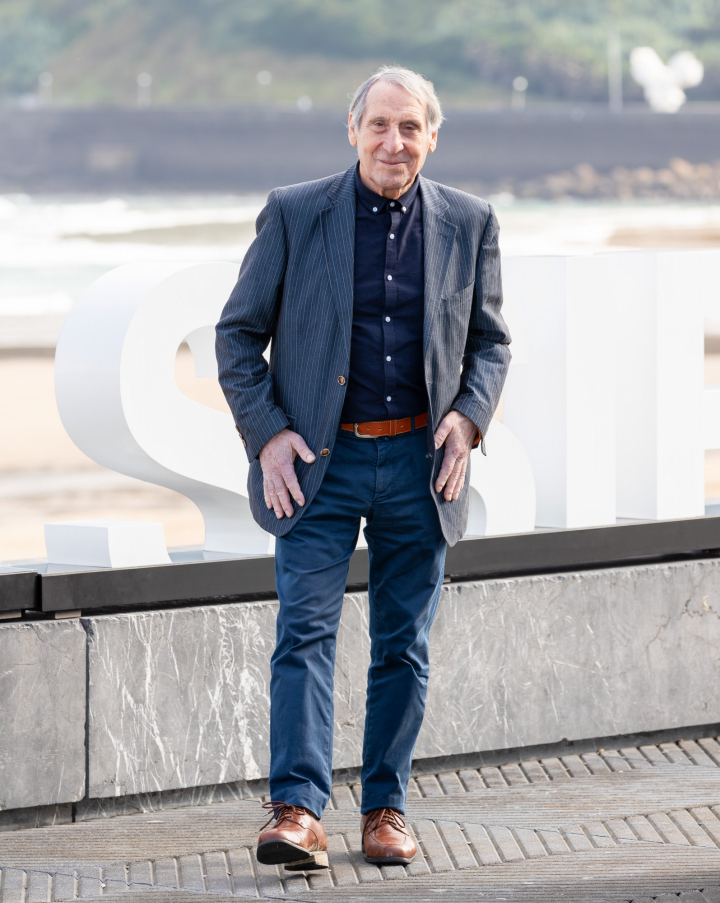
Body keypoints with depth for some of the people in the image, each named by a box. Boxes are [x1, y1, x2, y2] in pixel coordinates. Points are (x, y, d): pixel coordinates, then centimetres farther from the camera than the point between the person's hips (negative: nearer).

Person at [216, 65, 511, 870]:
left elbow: (490, 341, 14)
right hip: (319, 458, -2)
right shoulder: (294, 215, -1)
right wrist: (265, 434, -7)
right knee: (305, 629, -13)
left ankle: (385, 809, 15)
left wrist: (470, 414, -5)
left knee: (404, 646, 6)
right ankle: (297, 812, -18)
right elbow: (237, 333, 3)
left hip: (419, 463, 2)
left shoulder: (468, 224, 5)